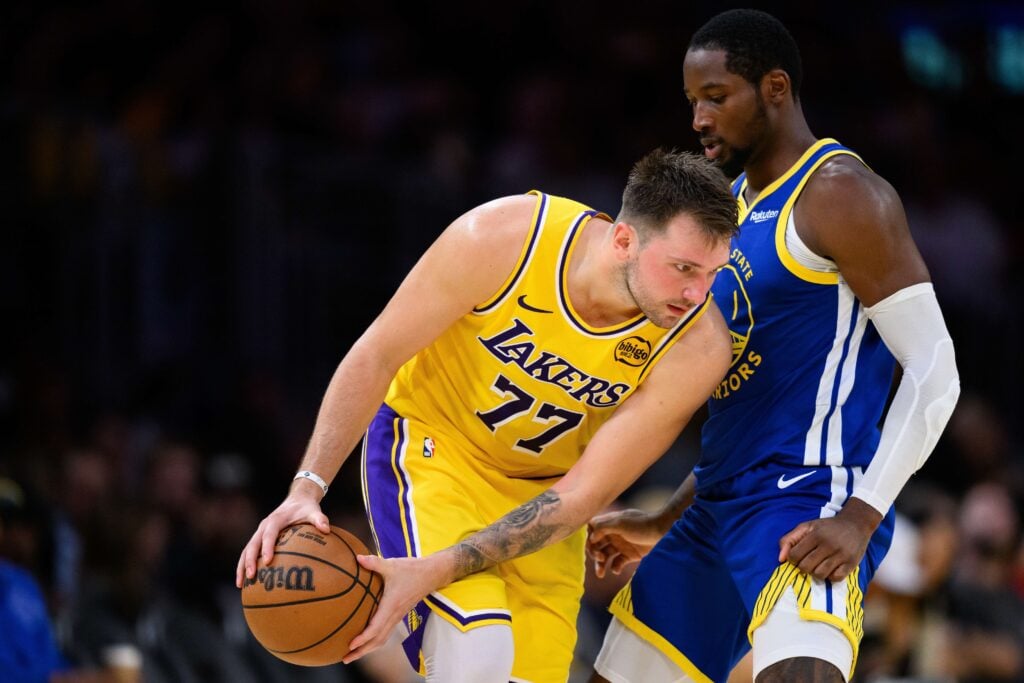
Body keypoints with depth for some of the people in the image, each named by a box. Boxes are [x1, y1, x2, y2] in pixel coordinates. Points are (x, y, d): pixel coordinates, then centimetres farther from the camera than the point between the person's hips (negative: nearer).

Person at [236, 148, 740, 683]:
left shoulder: (697, 347, -25)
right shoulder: (501, 239, -28)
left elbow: (584, 495, -23)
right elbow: (376, 355, -15)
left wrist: (435, 573, -31)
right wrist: (307, 488, -25)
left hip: (543, 488, 3)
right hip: (429, 442, -3)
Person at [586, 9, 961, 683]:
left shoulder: (839, 196, -9)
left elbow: (934, 370, -14)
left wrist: (861, 516, -22)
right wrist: (666, 525, 21)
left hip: (811, 503, -10)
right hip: (719, 505, 10)